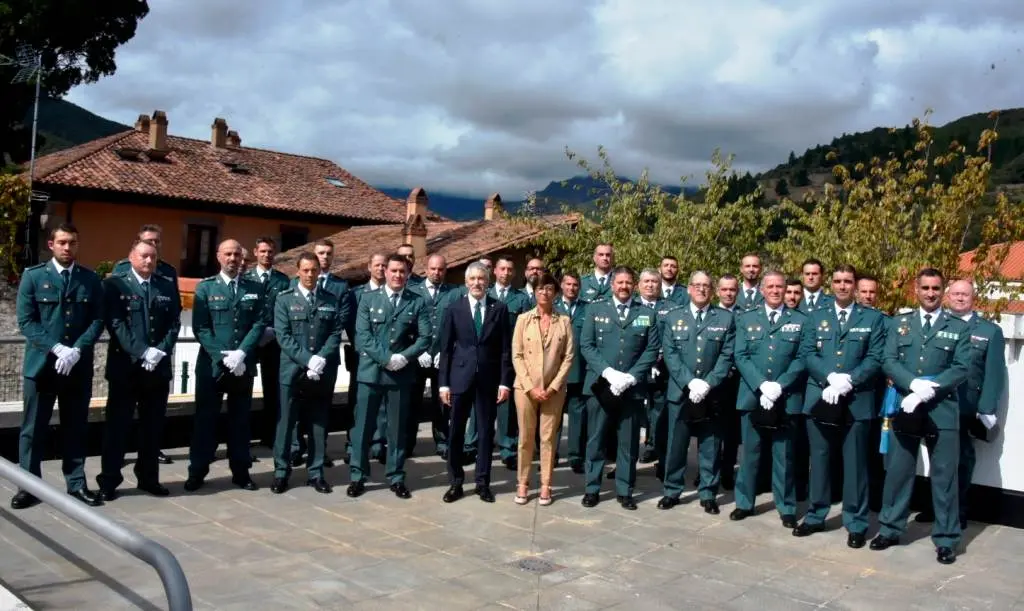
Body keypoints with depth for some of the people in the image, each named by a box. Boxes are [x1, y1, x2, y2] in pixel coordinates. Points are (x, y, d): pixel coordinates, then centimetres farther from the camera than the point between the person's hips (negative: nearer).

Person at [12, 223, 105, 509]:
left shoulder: (91, 280, 7)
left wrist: (76, 350, -13)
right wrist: (57, 348, -16)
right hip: (41, 364, -1)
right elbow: (26, 321, -4)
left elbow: (97, 321, 2)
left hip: (79, 366, 1)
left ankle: (76, 484, 16)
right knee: (33, 429, 5)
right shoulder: (33, 276, 2)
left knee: (75, 429, 8)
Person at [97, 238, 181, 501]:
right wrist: (142, 352, -18)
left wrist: (160, 351, -10)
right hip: (125, 366, -3)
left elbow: (174, 324, 6)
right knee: (117, 425, 3)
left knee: (153, 427, 10)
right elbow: (116, 324, -10)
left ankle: (148, 478, 20)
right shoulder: (115, 284, -1)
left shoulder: (168, 286, 10)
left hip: (159, 367, 4)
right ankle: (109, 481, 12)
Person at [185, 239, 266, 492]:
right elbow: (200, 327, -4)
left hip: (244, 365, 2)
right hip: (211, 363, -1)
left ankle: (240, 472, 15)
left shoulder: (254, 289, 8)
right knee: (205, 418, 4)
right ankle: (197, 471, 13)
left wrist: (241, 353, -13)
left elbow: (259, 324, 0)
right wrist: (222, 355, -15)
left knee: (240, 419, 8)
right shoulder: (205, 287, 3)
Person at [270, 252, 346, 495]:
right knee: (286, 422, 4)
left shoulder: (332, 300, 7)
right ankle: (281, 472, 14)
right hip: (293, 370, -2)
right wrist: (307, 359, -15)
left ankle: (316, 472, 17)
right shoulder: (284, 299, 2)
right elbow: (283, 336, -6)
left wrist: (321, 359, -13)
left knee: (319, 423, 8)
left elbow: (336, 334, 2)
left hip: (323, 372, 2)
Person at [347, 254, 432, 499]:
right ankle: (358, 476, 14)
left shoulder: (418, 302, 4)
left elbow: (425, 338, -1)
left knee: (398, 428, 7)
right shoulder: (368, 299, 4)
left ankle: (396, 478, 16)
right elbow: (363, 336, -4)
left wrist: (404, 357, -15)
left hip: (402, 374, 0)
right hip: (371, 371, 0)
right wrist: (386, 358, -15)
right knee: (363, 425, 4)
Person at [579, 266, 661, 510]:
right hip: (600, 385, 0)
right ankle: (592, 489, 15)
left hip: (632, 388, 1)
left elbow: (652, 350, 2)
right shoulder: (595, 309, 7)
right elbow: (586, 346, 0)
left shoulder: (648, 314, 8)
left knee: (628, 443, 6)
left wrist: (631, 377, -11)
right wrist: (608, 372, -12)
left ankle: (624, 491, 17)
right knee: (596, 440, 5)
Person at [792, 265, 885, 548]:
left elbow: (875, 358, -3)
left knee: (855, 464, 3)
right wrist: (831, 378, -15)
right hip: (820, 398, 2)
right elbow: (808, 354, 1)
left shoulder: (873, 318, 6)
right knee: (819, 461, 10)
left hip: (857, 401, -2)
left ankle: (856, 524, 14)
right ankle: (815, 516, 22)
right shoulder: (815, 317, 11)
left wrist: (848, 381, -16)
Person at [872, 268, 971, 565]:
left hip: (942, 410, -1)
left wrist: (930, 389, -18)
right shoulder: (899, 323, 9)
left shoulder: (959, 327, 5)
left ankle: (946, 539, 14)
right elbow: (889, 362, 0)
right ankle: (890, 529, 20)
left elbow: (961, 368, -5)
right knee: (897, 471, 8)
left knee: (944, 476, 4)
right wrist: (915, 384, -17)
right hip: (904, 408, 2)